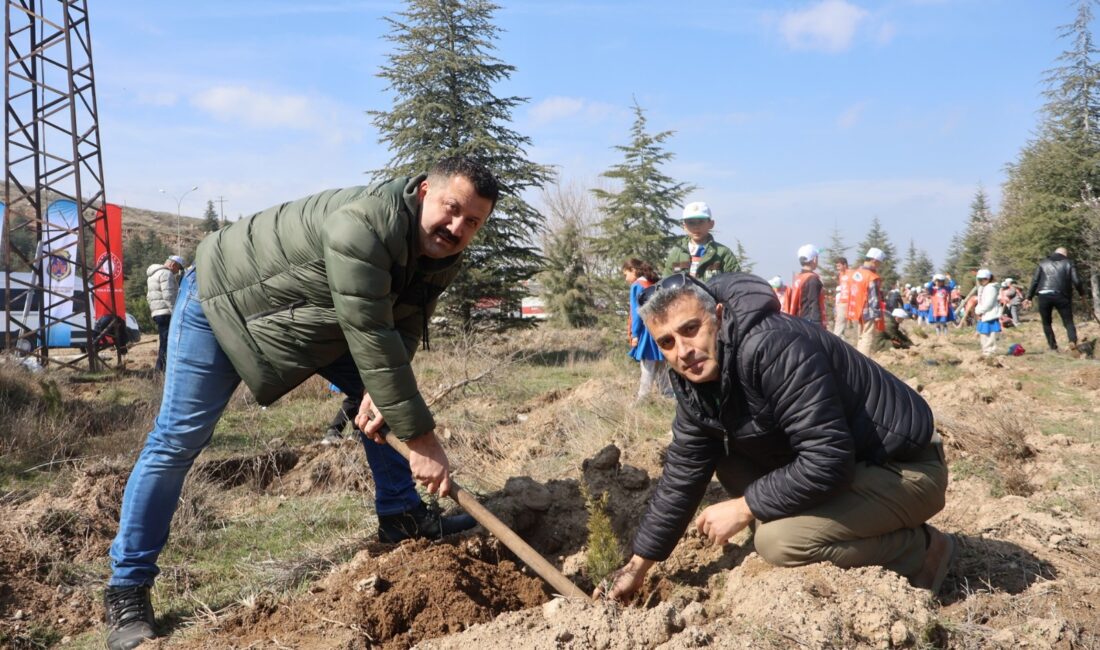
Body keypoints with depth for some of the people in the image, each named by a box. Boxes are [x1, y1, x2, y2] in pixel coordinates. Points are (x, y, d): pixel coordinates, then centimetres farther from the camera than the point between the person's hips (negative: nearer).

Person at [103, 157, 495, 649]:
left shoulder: (443, 256, -11)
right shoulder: (363, 225, -39)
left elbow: (402, 332, -10)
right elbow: (370, 336, -42)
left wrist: (377, 393, -28)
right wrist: (420, 437, -40)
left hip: (313, 319, 8)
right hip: (223, 297, -8)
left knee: (387, 397, 2)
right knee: (179, 439, -7)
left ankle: (400, 516, 12)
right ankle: (127, 587, 4)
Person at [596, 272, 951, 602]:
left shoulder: (772, 346, -30)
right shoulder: (696, 382, -2)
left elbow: (827, 459, -32)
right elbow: (682, 474, 5)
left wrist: (742, 508, -20)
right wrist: (638, 565, 10)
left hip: (906, 468, -8)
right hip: (838, 464, 9)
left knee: (778, 540, -25)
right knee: (730, 462, 3)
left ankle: (921, 550, -1)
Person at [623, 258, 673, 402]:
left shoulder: (637, 286, -7)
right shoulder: (654, 284, 15)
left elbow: (637, 312, -13)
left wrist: (634, 334, -11)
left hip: (647, 333, -8)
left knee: (647, 368, -7)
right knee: (660, 366, 12)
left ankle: (641, 400, -5)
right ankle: (668, 395, 15)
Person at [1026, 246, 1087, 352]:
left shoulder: (1043, 263, 15)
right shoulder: (1069, 263, 11)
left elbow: (1035, 281, 8)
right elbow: (1076, 281, 2)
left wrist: (1029, 297, 10)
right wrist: (1082, 293, 17)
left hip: (1044, 296, 1)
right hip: (1062, 296, -1)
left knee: (1047, 323, 13)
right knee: (1068, 321, 7)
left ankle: (1053, 346, 7)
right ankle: (1073, 340, -19)